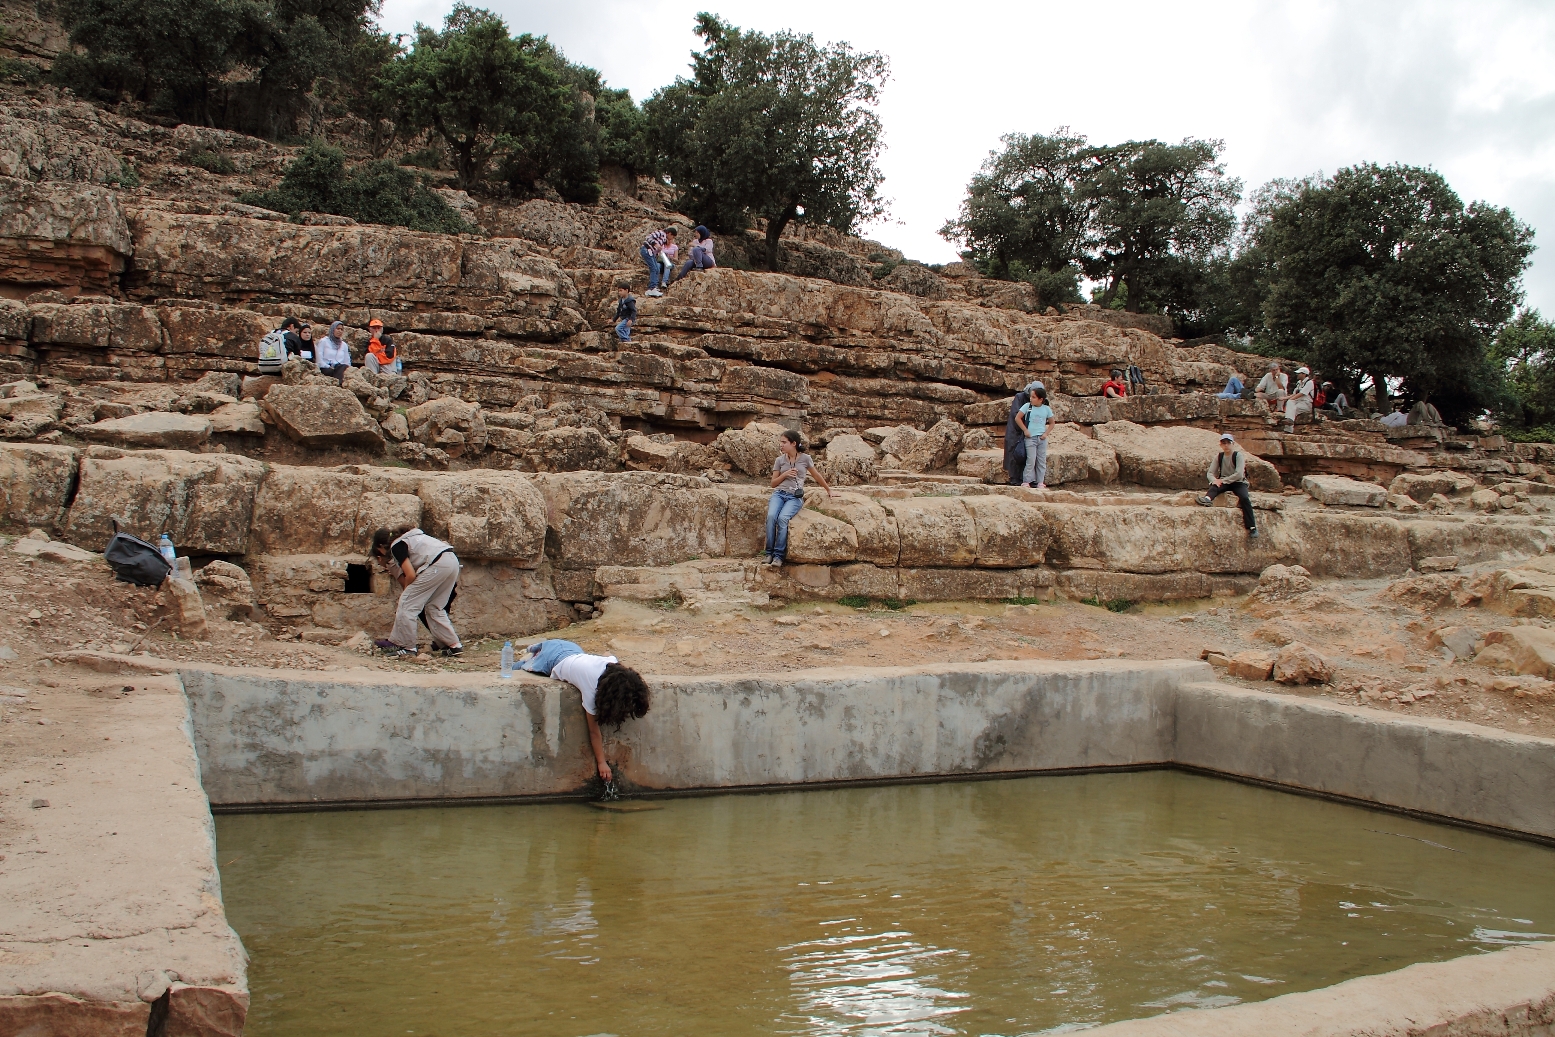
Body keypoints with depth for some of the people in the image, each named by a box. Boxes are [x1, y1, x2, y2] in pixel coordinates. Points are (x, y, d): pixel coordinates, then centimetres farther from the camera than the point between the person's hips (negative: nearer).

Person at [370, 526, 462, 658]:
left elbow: (410, 575, -5)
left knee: (407, 604, 2)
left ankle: (404, 646, 7)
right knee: (434, 607, 19)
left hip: (438, 565, -9)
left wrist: (405, 592, 11)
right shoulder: (408, 538, 29)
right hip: (453, 562, 9)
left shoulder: (396, 546, 2)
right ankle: (454, 645, 16)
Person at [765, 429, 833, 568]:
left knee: (782, 518, -32)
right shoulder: (779, 460, 11)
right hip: (779, 493, 2)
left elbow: (817, 475, 21)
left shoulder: (805, 458, 5)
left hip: (795, 496, -2)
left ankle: (778, 555, -28)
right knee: (771, 516, -30)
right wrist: (785, 474, -3)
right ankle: (769, 553, -21)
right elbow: (773, 483, 15)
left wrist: (828, 489, 32)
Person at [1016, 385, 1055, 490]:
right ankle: (1026, 482, -1)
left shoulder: (1046, 409, 3)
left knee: (1042, 461, 5)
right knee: (1031, 461, -7)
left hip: (1042, 438, 3)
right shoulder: (1027, 406, -3)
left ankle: (1040, 483, 11)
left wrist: (1046, 433, 1)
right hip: (1030, 437, -3)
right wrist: (1025, 430, -5)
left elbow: (1052, 422, 14)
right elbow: (1017, 418, -1)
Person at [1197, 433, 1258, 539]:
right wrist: (1214, 480, -23)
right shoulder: (1219, 456, 4)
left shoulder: (1238, 455, -8)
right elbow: (1210, 473, 0)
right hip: (1224, 482, 4)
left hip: (1238, 482, -4)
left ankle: (1252, 527, -31)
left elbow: (1239, 474, -19)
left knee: (1244, 498, -29)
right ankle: (1208, 499, -61)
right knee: (1214, 486, -29)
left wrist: (1223, 480, -21)